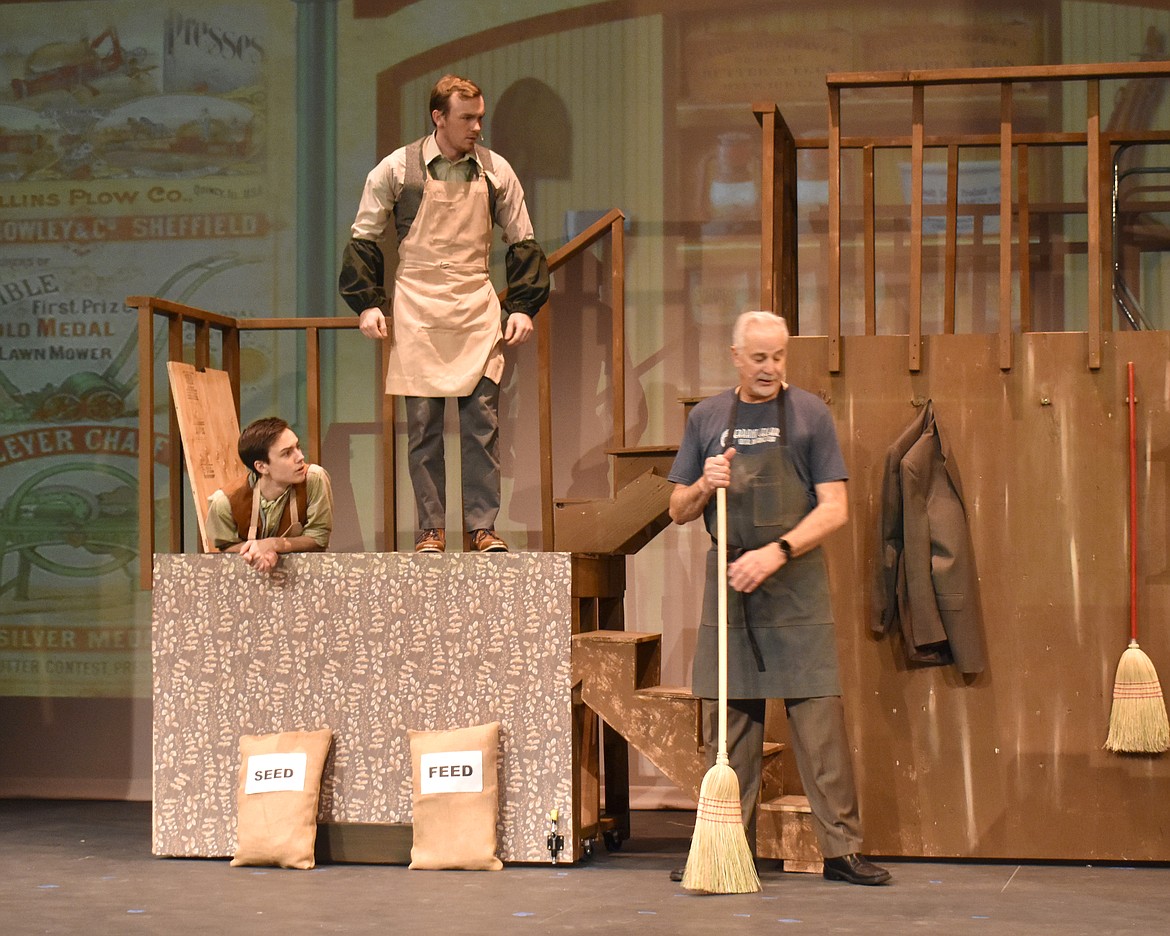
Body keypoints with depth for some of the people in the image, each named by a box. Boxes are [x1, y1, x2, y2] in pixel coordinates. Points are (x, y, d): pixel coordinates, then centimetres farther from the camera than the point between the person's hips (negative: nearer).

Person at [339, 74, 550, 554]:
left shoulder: (495, 171, 5)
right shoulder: (397, 169, -1)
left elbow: (522, 243, 13)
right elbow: (363, 239, 7)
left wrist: (522, 307, 5)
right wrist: (368, 304, -1)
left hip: (478, 311, 2)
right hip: (416, 310, -1)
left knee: (482, 422, -2)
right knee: (423, 426, 0)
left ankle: (483, 527, 5)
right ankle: (430, 530, 7)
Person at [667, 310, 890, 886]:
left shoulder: (809, 414, 2)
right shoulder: (706, 418, 10)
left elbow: (834, 508, -5)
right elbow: (678, 511, 14)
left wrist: (777, 551, -18)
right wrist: (705, 486, -8)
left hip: (796, 585, -3)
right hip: (728, 584, 3)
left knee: (820, 721, -5)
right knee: (726, 723, 4)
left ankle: (842, 849, -1)